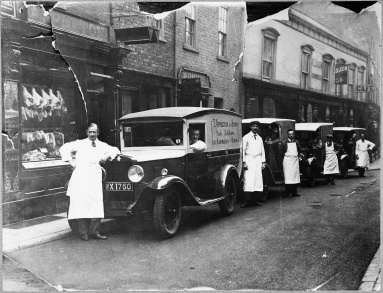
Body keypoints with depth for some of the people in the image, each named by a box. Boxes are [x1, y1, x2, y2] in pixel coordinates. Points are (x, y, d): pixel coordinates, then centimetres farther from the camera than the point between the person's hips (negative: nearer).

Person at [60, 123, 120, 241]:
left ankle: (94, 231, 0)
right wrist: (71, 161, 4)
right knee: (80, 204, -6)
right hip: (80, 177, -1)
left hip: (95, 178, 2)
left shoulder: (102, 146, 20)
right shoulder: (79, 144, 15)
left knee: (97, 205, -9)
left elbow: (115, 150, 21)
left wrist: (107, 156, 2)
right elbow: (64, 148, 14)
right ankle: (83, 232, 0)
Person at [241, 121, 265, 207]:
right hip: (249, 160, -5)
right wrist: (244, 162, -10)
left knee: (258, 181, 1)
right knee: (248, 181, -11)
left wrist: (263, 162, 10)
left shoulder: (260, 138, 15)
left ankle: (254, 199, 8)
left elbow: (262, 151, 17)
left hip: (258, 160, 5)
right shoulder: (246, 137, 0)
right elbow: (243, 150, -3)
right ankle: (247, 201, -11)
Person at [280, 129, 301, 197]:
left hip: (295, 160, 4)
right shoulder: (284, 143, 1)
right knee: (287, 176, -8)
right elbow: (281, 152, 3)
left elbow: (299, 151, 21)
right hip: (287, 160, -4)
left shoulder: (296, 142, 12)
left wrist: (297, 156, 10)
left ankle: (294, 192, 6)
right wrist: (286, 157, 2)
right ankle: (287, 192, -7)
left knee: (295, 176, 2)